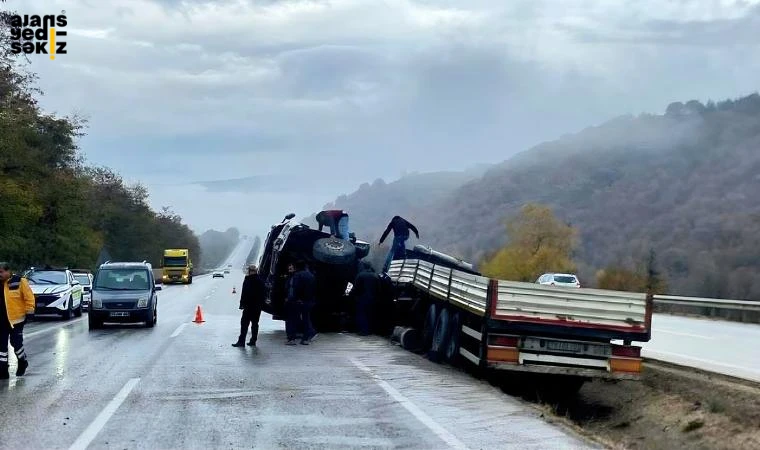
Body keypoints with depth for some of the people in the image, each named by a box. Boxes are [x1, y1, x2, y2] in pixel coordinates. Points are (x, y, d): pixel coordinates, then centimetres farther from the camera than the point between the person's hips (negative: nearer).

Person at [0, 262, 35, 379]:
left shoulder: (19, 281, -9)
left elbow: (29, 297, -7)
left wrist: (29, 312, -8)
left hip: (16, 319, -5)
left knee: (16, 343, -1)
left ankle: (22, 362, 27)